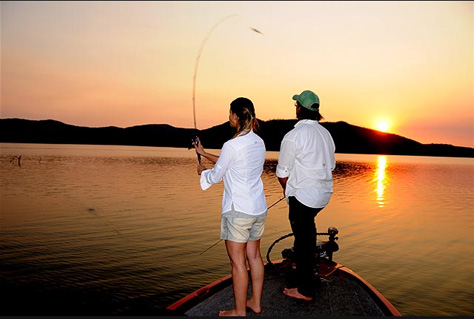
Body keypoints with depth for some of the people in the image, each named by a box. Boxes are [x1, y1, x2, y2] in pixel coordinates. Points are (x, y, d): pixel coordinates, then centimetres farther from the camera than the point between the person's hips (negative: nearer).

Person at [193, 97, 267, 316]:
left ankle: (239, 311, 16)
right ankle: (255, 302, 31)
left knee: (238, 262, 4)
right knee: (254, 255, 17)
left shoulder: (232, 145, -18)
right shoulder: (259, 142, 6)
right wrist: (204, 153, 24)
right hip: (258, 208, 8)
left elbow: (215, 177, -7)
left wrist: (202, 170, 15)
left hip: (238, 210, -8)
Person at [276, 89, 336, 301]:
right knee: (307, 229, 28)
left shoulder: (293, 136, -15)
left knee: (303, 237, 0)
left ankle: (304, 290, 10)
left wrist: (286, 188, 9)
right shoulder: (325, 133, 10)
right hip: (323, 193, 8)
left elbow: (282, 172, -12)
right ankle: (304, 263, 44)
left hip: (303, 195, -8)